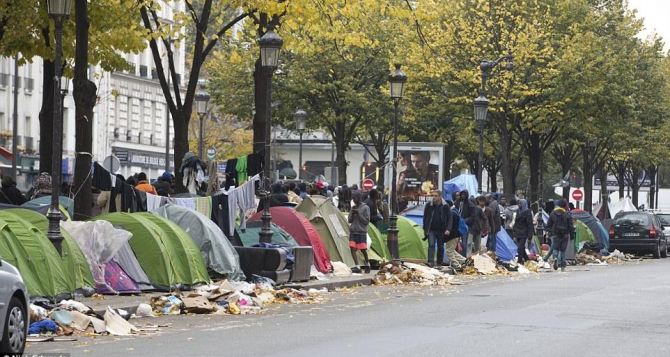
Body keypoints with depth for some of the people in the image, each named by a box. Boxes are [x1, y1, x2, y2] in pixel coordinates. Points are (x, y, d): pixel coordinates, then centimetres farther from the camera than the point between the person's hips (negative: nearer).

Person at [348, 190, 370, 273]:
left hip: (361, 232, -5)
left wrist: (358, 213, -16)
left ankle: (367, 265, 24)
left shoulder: (365, 208, -4)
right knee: (353, 249, -9)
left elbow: (366, 221, -9)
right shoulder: (354, 208, 12)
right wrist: (352, 213, -5)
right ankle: (357, 267, -9)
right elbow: (350, 220, 12)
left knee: (363, 250, 1)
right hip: (353, 232, 5)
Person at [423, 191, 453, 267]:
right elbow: (425, 218, 9)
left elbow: (450, 219, -2)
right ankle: (430, 262, -24)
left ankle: (439, 262, 23)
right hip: (431, 230, 0)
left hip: (441, 231, 0)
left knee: (440, 247, 10)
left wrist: (448, 229, -13)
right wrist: (425, 229, 9)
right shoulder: (429, 205, -1)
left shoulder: (445, 207, -4)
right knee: (431, 245, -16)